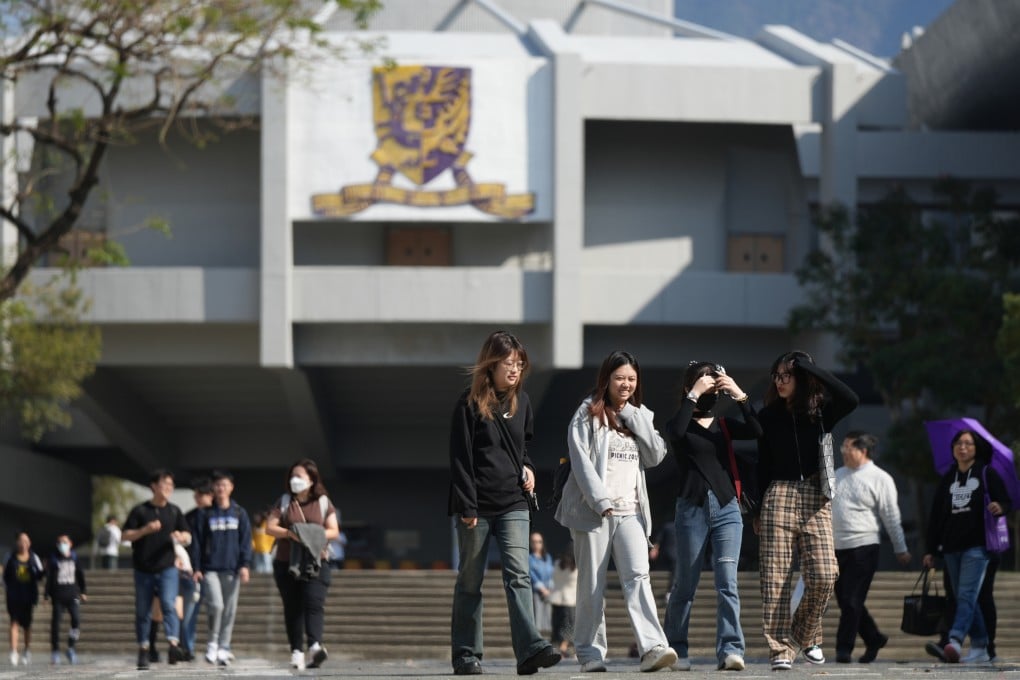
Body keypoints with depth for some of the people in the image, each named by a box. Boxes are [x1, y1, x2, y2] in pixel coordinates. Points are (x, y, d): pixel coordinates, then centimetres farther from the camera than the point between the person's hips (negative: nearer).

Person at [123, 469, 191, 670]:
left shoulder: (174, 511, 10)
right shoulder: (140, 510, 3)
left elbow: (188, 537, 13)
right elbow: (126, 535, -1)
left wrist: (181, 537, -11)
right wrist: (145, 530, -17)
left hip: (167, 568, 0)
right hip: (143, 569, 0)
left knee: (169, 605, -18)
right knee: (143, 612, 4)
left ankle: (173, 645, -30)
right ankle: (143, 651, 13)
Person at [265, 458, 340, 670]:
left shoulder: (323, 502, 8)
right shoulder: (284, 502, 9)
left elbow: (334, 531, 5)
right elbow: (270, 528, 2)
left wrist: (317, 535, -15)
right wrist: (289, 533, -16)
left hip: (316, 563, -2)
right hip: (287, 563, 2)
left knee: (314, 603, -17)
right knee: (293, 607, 4)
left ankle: (315, 645, -33)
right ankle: (296, 651, 8)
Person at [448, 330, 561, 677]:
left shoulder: (521, 401, 10)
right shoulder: (470, 404, -6)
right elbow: (460, 459, -9)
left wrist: (527, 467, 6)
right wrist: (466, 507, -14)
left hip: (513, 504, 3)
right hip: (477, 505, -3)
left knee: (518, 575, -11)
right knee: (470, 581, 5)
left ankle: (530, 649, -23)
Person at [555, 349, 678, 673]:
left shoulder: (640, 416, 18)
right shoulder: (588, 413, 2)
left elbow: (656, 455, 6)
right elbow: (580, 459, -6)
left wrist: (633, 416, -1)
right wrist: (601, 500, -15)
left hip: (630, 511, 3)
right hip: (593, 510, -3)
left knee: (638, 576, -13)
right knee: (592, 585, 0)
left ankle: (653, 648, -25)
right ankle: (590, 653, 6)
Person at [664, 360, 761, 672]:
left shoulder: (724, 425, 14)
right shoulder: (683, 424, 6)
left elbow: (756, 431, -4)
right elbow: (675, 432, -19)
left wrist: (740, 396, -10)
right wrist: (693, 395, -15)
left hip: (726, 508, 2)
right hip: (692, 508, -2)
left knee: (727, 581, -10)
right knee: (686, 584, 5)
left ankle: (730, 650, -17)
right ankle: (675, 649, 18)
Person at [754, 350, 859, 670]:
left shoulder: (820, 411, 6)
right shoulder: (769, 416, 9)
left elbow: (850, 399, -14)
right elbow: (763, 464, 12)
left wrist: (810, 367, -12)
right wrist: (757, 509, 8)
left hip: (815, 499, 0)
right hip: (778, 497, 0)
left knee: (823, 576, -11)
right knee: (776, 578, -6)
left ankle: (805, 635, 12)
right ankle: (781, 648, -5)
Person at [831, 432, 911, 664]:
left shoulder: (880, 479, -3)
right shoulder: (838, 475, 14)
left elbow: (891, 517, -3)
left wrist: (900, 549, -1)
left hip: (863, 548, -6)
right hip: (836, 548, 6)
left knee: (852, 601, -9)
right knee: (844, 600, 9)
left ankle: (844, 648, -4)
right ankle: (874, 639, 24)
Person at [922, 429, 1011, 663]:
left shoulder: (987, 474, 4)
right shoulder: (947, 479, 15)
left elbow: (1005, 501, 2)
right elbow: (935, 516, 15)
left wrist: (1000, 507, -23)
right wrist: (930, 550, 12)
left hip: (976, 545, -5)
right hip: (951, 547, 5)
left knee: (966, 594, -16)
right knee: (965, 598, 6)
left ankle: (955, 641, -29)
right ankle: (980, 647, 11)